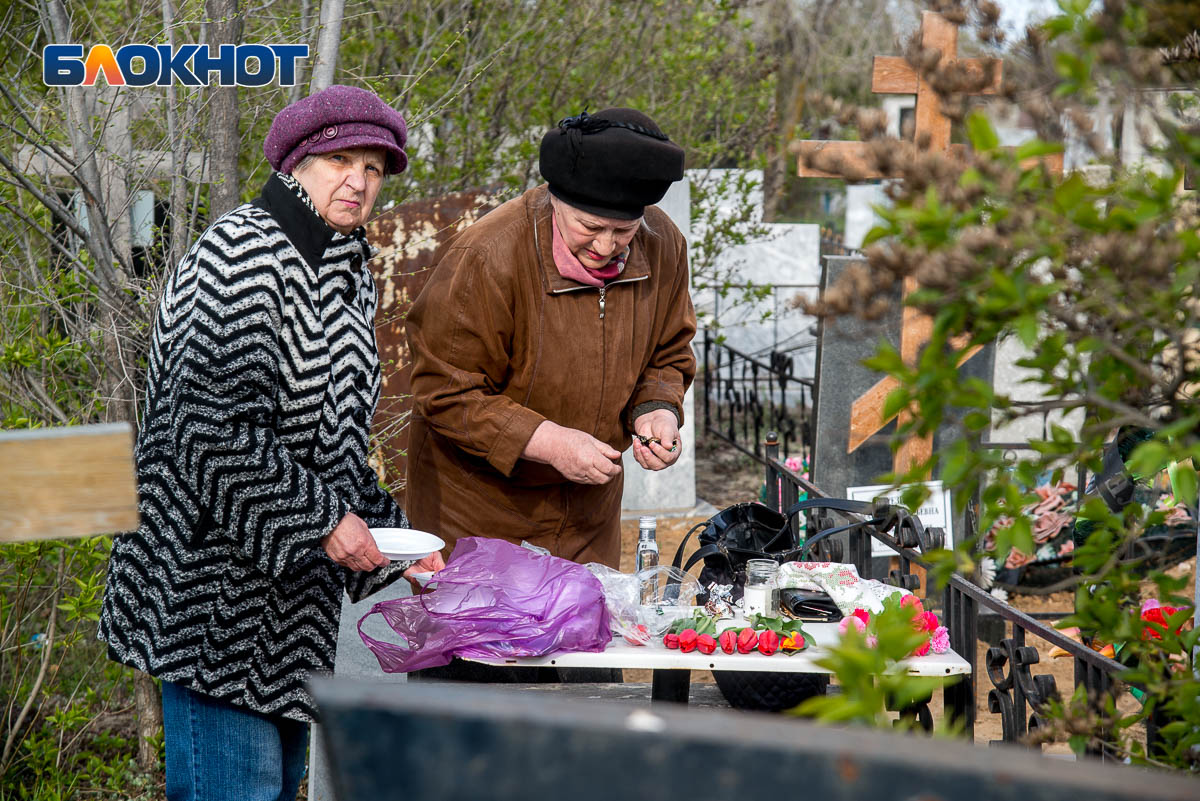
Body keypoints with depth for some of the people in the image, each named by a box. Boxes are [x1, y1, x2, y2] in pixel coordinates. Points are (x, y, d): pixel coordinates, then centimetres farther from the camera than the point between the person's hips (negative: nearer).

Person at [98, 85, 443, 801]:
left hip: (295, 590, 10)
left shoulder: (350, 274, 16)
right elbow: (214, 426, -23)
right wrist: (319, 521, -20)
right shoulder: (241, 255, -14)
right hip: (216, 576, -10)